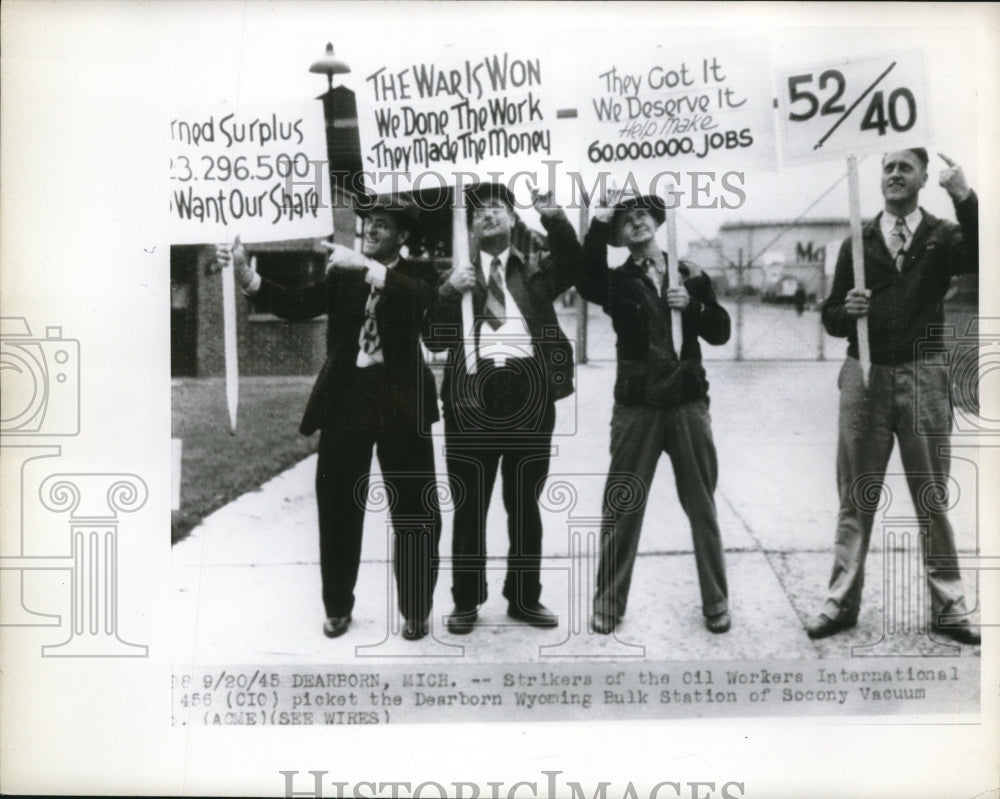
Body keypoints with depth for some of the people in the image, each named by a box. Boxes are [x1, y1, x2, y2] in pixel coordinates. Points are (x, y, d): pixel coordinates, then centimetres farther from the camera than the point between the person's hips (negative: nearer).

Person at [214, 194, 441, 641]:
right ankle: (338, 608, 26)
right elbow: (297, 306, -6)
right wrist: (246, 276, -20)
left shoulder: (417, 274, 2)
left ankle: (415, 610, 21)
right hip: (346, 401, 2)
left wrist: (365, 266, -32)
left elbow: (417, 297, -22)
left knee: (415, 512, 5)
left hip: (400, 403, -2)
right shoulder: (342, 274, 7)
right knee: (338, 510, 9)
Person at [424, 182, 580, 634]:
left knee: (525, 505, 10)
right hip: (472, 397, 0)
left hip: (528, 393, 0)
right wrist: (449, 292, -6)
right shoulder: (458, 277, 15)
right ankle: (466, 602, 16)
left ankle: (524, 599, 22)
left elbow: (573, 262, -9)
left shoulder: (536, 272, 13)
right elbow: (435, 340, 7)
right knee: (469, 508, 5)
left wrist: (554, 219, -21)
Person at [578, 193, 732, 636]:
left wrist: (693, 306, -11)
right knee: (621, 508, 2)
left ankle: (716, 602, 19)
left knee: (702, 508, 7)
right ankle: (608, 602, 14)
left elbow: (721, 331, 5)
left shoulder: (691, 275, 9)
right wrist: (598, 223, -20)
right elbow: (585, 278, -20)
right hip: (636, 407, -1)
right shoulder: (617, 281, 3)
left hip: (689, 404, 1)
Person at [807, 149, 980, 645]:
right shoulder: (858, 242, 9)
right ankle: (841, 602, 13)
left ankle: (948, 608, 14)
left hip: (922, 377, -1)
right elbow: (830, 317, 8)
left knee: (933, 498, 5)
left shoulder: (942, 237, 4)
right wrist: (847, 310, -14)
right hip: (865, 376, 1)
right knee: (856, 497, 6)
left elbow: (981, 256, -18)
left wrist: (965, 197, -27)